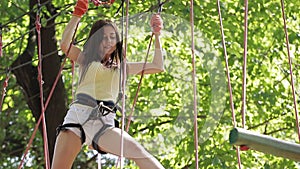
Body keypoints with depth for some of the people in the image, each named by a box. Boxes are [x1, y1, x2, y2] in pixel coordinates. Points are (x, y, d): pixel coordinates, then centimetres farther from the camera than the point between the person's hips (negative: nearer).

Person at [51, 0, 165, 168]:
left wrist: (157, 35, 16)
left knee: (138, 152, -23)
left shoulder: (121, 66, 23)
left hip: (104, 123, 1)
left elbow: (158, 66, 19)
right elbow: (65, 45, -1)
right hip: (78, 115, -1)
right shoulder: (86, 59, 18)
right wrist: (78, 14, -2)